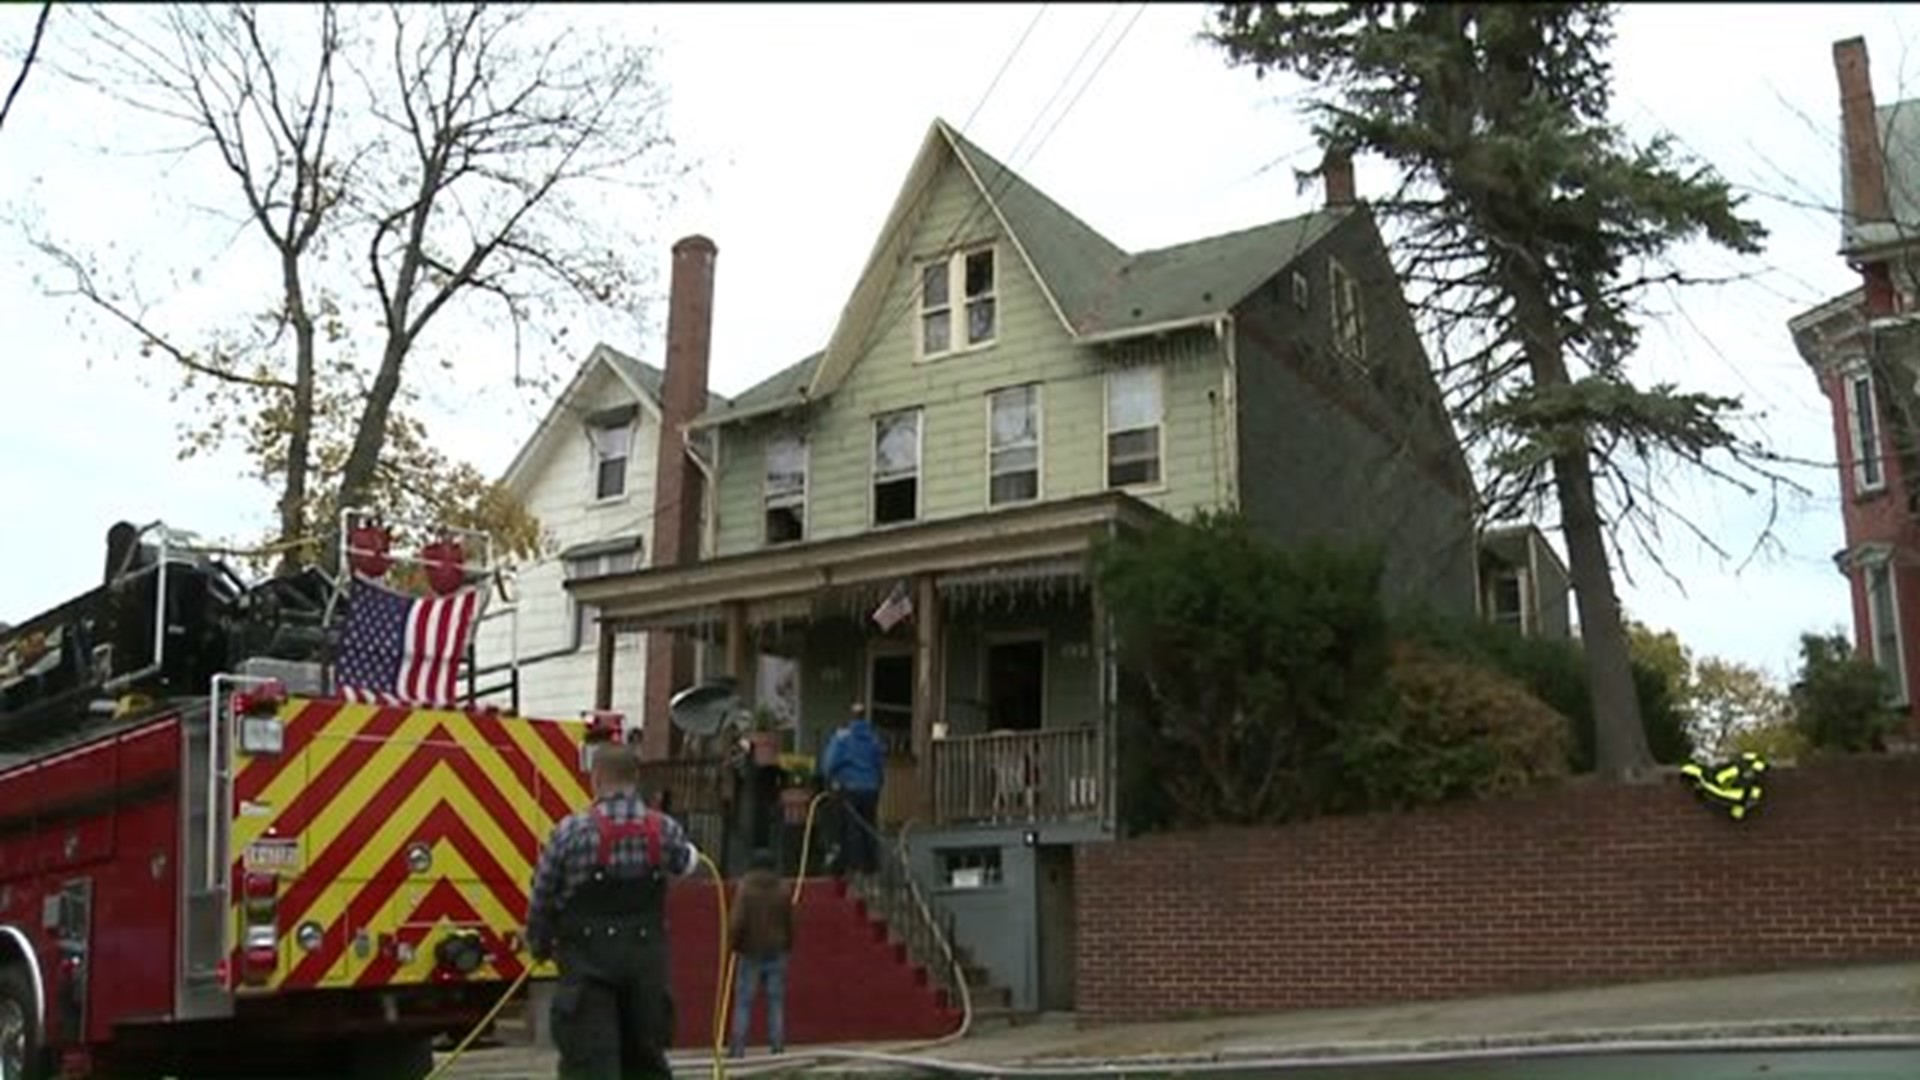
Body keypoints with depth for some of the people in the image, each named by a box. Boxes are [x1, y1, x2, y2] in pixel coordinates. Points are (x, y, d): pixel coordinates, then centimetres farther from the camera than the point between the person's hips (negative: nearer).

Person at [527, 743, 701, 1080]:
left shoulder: (572, 831, -12)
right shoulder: (665, 830, -2)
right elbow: (685, 864, 20)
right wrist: (690, 851, 45)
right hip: (646, 963, 4)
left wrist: (539, 944, 16)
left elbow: (541, 897, -3)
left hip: (588, 962, -4)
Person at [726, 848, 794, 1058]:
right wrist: (788, 946, 16)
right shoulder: (782, 889, 2)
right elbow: (789, 922, 5)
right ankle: (777, 1043, 2)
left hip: (751, 951, -2)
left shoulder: (746, 887, -8)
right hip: (777, 951, 2)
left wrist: (736, 943, 2)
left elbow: (738, 921, -13)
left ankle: (738, 1045, -2)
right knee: (776, 999, 7)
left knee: (743, 1000, 2)